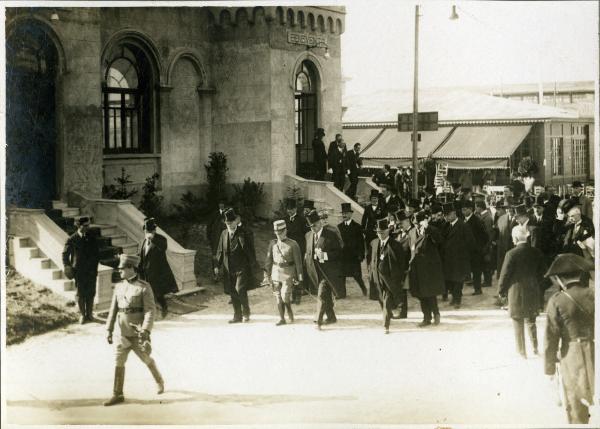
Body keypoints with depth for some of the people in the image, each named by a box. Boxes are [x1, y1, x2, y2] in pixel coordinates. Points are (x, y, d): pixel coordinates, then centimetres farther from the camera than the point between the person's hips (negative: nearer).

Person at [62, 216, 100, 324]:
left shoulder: (92, 237, 3)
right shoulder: (72, 240, -6)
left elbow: (97, 253, 11)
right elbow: (65, 254, 3)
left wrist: (95, 265, 3)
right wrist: (67, 266, -5)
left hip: (91, 271, 2)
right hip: (79, 271, -2)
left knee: (91, 293, 6)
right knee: (80, 294, 4)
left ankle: (89, 314, 19)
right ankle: (82, 315, 15)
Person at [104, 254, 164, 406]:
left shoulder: (144, 287, -11)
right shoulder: (119, 286, 6)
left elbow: (150, 311, -15)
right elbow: (113, 309, 9)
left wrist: (145, 330, -25)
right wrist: (109, 330, 5)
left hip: (138, 333, -4)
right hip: (123, 333, 4)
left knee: (146, 359, 12)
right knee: (118, 362, 0)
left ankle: (159, 381, 37)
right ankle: (117, 395, 7)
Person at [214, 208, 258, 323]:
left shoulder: (245, 233, -6)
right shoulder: (224, 234, 9)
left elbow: (250, 251, -2)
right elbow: (220, 251, 14)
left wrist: (252, 264, -4)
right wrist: (217, 265, 7)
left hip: (242, 268, -5)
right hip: (229, 269, 5)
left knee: (240, 290, -16)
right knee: (232, 293, 8)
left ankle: (246, 312, 5)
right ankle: (237, 316, 20)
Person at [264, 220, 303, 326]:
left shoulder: (293, 244, -6)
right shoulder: (272, 244, 4)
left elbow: (298, 262, -3)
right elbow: (268, 260, 10)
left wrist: (299, 277, -4)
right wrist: (267, 274, 9)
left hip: (288, 274, -4)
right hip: (276, 273, 4)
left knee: (285, 296, -12)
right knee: (278, 297, 5)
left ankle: (290, 312, 15)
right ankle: (282, 319, 15)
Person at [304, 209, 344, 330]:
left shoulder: (330, 235, -10)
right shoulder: (308, 235, 9)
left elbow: (338, 252, -9)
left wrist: (325, 255, -21)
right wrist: (307, 258, 5)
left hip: (327, 271, -6)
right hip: (316, 271, 6)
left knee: (322, 295, -13)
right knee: (326, 296, 16)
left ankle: (319, 321, -11)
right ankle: (331, 317, 29)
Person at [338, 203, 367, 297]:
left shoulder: (357, 226, -1)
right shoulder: (339, 227, 9)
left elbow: (361, 242, -2)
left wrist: (361, 255, -8)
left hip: (354, 256, -3)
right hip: (342, 255, 3)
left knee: (356, 275, -1)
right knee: (342, 275, 2)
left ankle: (363, 289, 20)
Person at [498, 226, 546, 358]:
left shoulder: (511, 254, -18)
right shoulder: (537, 253, -3)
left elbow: (505, 274, -14)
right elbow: (542, 272, 6)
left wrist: (502, 291, 0)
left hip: (516, 294, -5)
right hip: (533, 293, 5)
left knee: (518, 323, 8)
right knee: (531, 321, 21)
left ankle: (522, 352, 14)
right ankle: (535, 347, 27)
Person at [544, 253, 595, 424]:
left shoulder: (556, 301, -12)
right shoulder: (593, 294, -5)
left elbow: (551, 338, -9)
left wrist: (549, 367, 1)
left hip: (573, 359, -2)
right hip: (595, 357, 2)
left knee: (576, 406, 12)